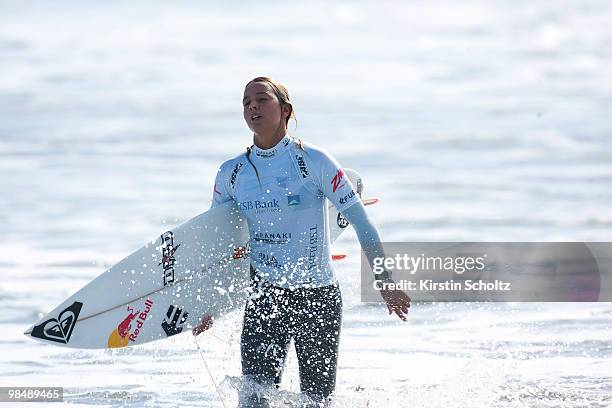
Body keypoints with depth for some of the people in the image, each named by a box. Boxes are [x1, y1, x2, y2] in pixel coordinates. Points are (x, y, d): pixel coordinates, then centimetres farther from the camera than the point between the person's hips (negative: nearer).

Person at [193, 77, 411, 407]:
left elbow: (360, 221, -6)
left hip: (319, 299, -2)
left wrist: (386, 281, -12)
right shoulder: (230, 174, 3)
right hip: (263, 301, 2)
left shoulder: (313, 161, -7)